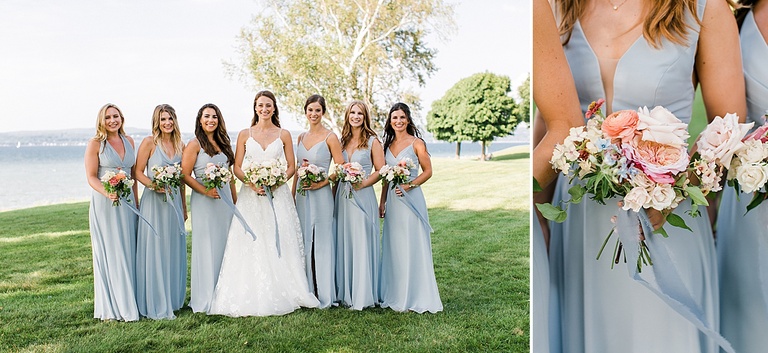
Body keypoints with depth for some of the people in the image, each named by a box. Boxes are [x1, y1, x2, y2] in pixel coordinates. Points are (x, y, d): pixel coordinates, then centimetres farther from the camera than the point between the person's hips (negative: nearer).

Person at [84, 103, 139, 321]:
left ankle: (129, 302, 18)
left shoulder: (129, 141, 10)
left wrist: (136, 202, 12)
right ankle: (111, 307, 7)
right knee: (109, 252, -2)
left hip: (127, 202, 5)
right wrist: (108, 193, -25)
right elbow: (91, 177, -8)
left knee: (128, 252, 8)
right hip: (104, 204, -5)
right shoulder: (95, 144, -4)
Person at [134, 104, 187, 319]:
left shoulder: (180, 145, 9)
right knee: (154, 252, -2)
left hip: (174, 202, 5)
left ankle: (172, 299, 24)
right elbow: (138, 173, -6)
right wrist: (154, 185, -23)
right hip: (154, 202, -5)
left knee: (174, 252, 11)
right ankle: (156, 306, 7)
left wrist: (184, 207, 15)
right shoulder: (149, 142, -6)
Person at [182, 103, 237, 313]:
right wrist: (205, 191, -20)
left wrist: (235, 200, 14)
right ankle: (205, 300, 8)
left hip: (225, 200, 6)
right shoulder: (195, 144, -4)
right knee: (206, 248, -2)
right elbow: (185, 175, -9)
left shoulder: (223, 143, 14)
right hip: (204, 202, -6)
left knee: (225, 247, 9)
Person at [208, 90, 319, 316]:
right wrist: (251, 183, -13)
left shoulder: (283, 135, 7)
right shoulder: (245, 135, 8)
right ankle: (249, 298, 4)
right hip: (250, 195, 0)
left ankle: (279, 295, 5)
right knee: (250, 245, -3)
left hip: (277, 195, 0)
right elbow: (237, 167, 4)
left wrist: (277, 181, -12)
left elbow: (291, 167, 6)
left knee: (278, 244, -2)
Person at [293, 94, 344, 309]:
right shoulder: (301, 137, 12)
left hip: (320, 194, -6)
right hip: (302, 195, 6)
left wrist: (321, 183, -17)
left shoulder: (330, 137, -6)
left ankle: (324, 294, 9)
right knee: (304, 243, 10)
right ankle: (307, 292, 20)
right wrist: (292, 195, 12)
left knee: (321, 242, -1)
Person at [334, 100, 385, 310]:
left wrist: (363, 183, -18)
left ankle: (363, 295, 5)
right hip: (343, 196, 5)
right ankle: (345, 293, 17)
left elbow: (380, 171, -4)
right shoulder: (343, 141, 13)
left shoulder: (372, 141, -1)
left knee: (362, 244, -3)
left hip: (363, 197, -5)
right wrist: (334, 194, 7)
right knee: (343, 243, 7)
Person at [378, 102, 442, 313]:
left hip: (411, 199, -6)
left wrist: (409, 185, -18)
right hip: (392, 200, 6)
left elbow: (428, 171, -5)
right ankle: (395, 295, 20)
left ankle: (415, 297, 8)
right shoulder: (388, 144, 12)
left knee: (413, 246, -2)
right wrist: (382, 201, 12)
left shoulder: (416, 143, -4)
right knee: (393, 247, 9)